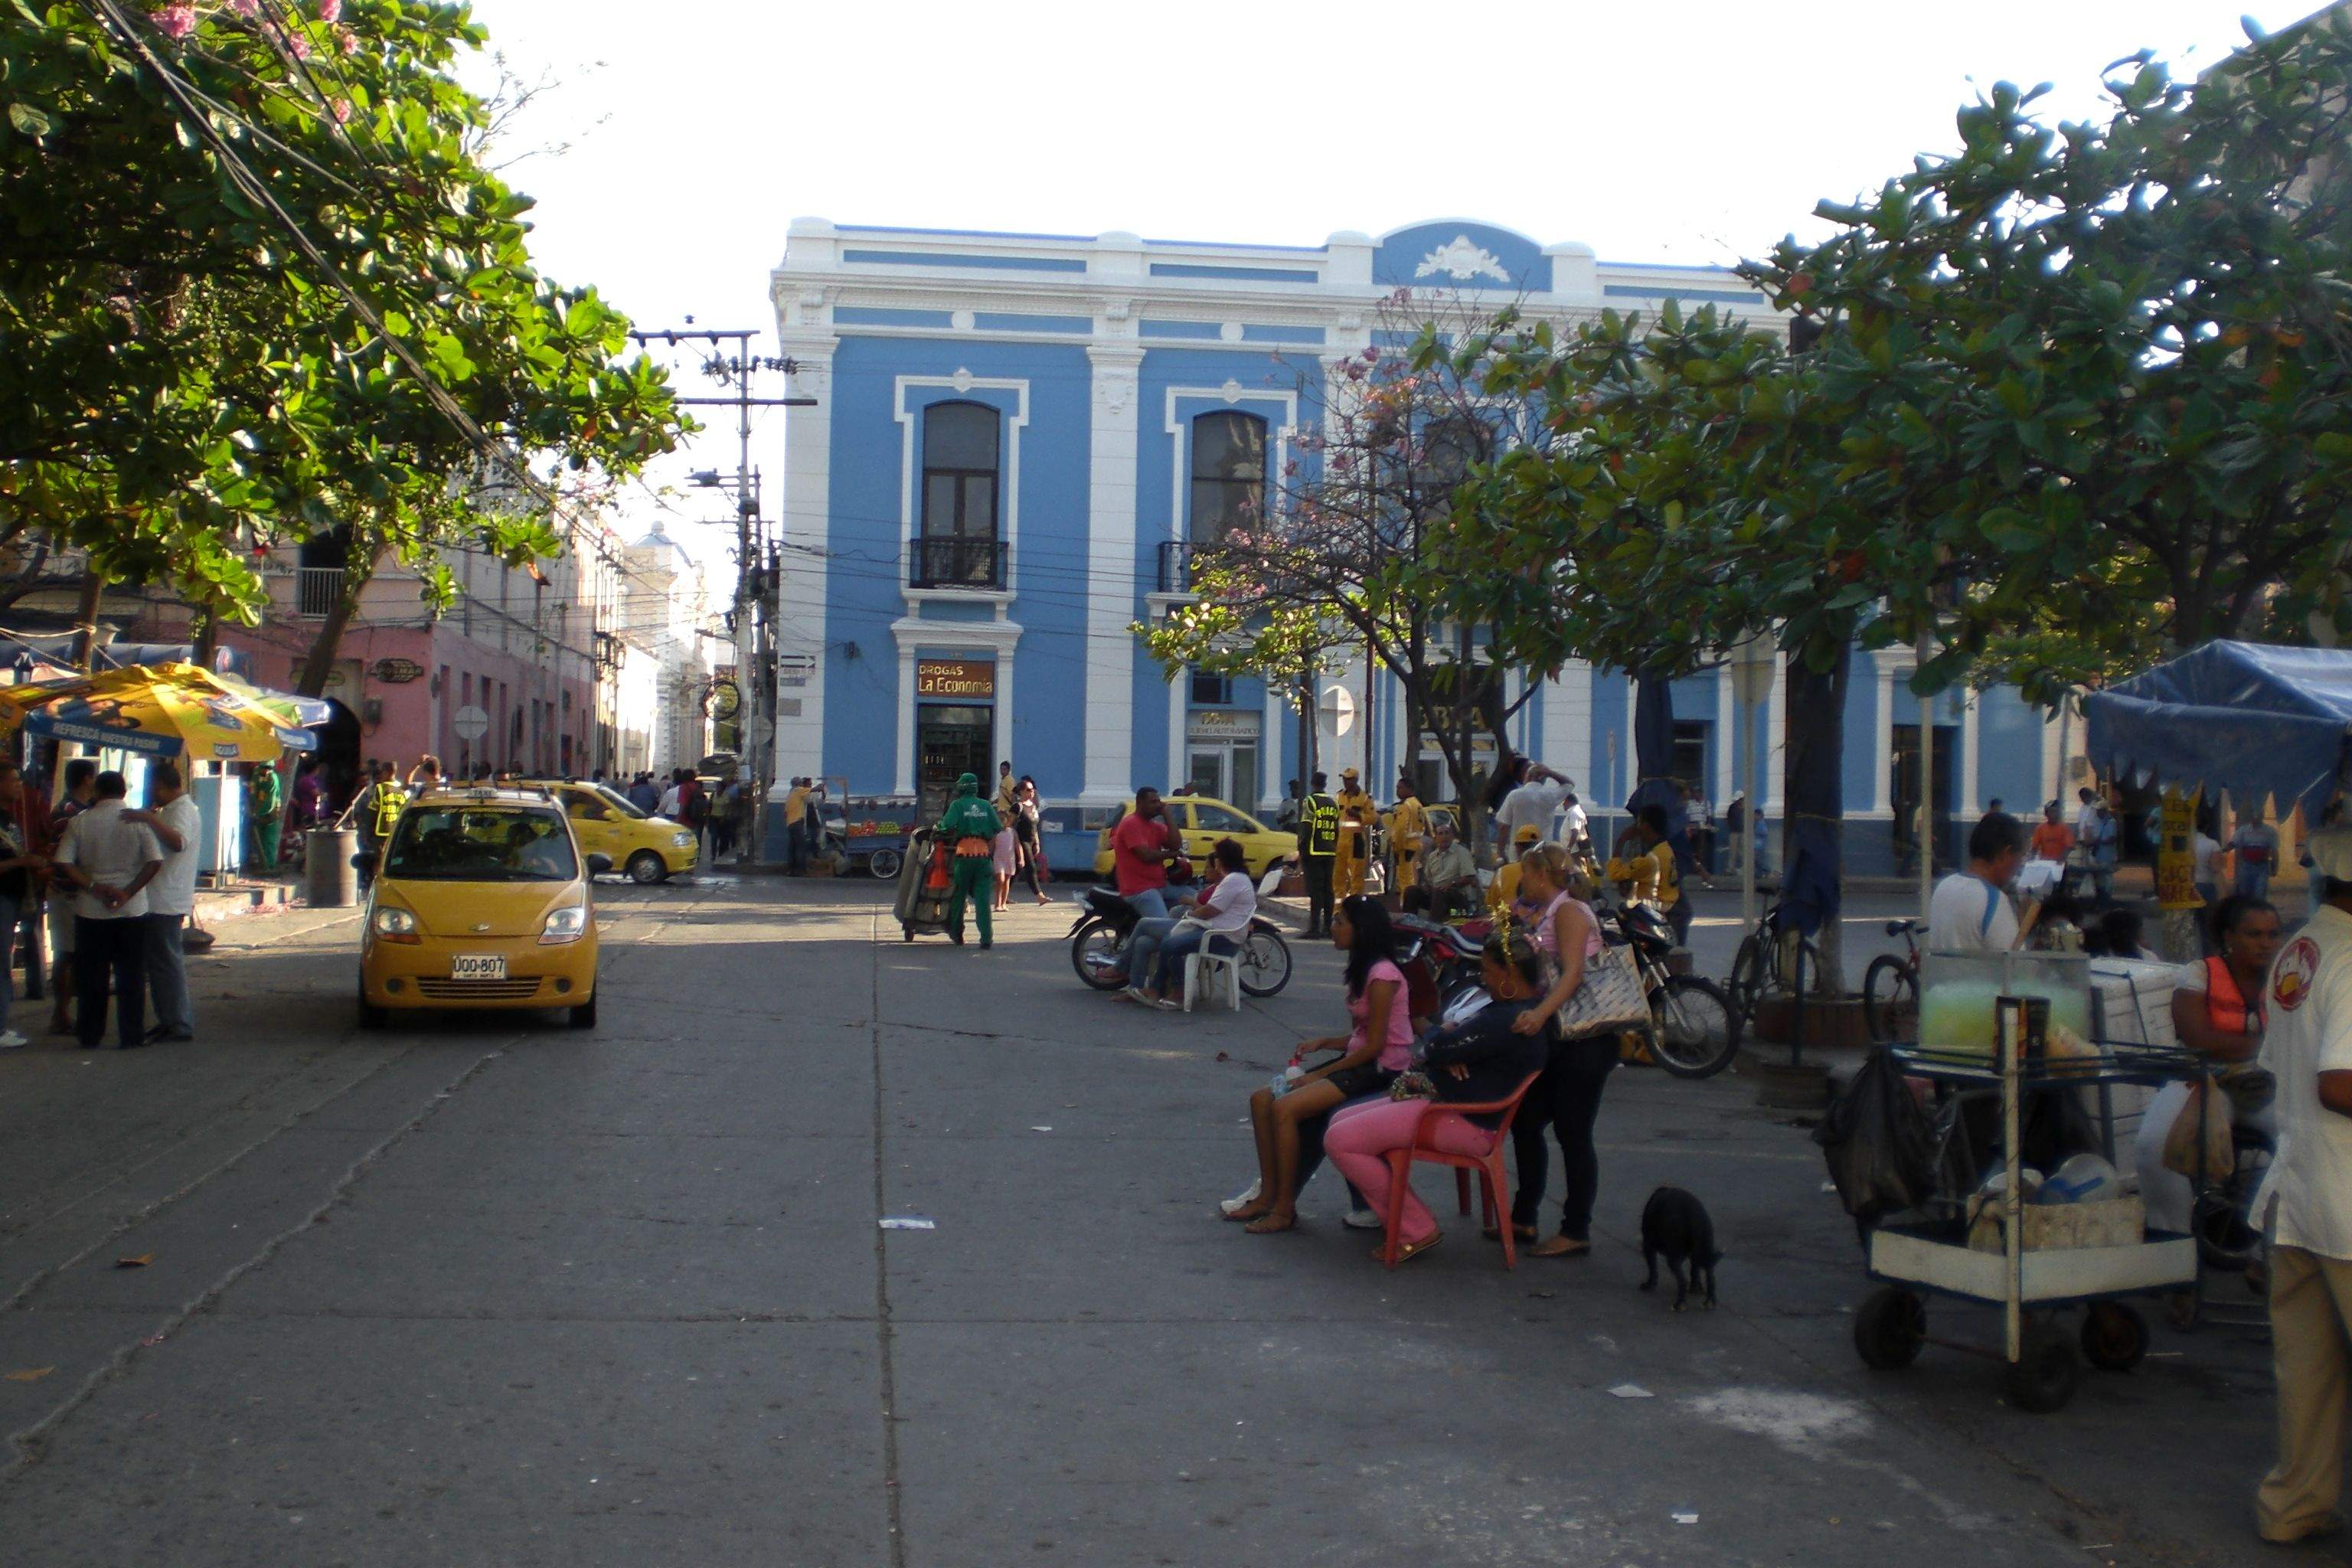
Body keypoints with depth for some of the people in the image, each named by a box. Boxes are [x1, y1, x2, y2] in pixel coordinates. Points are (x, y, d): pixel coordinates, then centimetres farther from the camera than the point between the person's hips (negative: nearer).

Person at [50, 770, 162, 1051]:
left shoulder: (80, 822, -1)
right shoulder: (138, 821, -4)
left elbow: (62, 864, -8)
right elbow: (155, 862, -13)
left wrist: (93, 887, -7)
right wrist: (128, 892, -10)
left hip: (91, 911, 1)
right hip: (132, 910, -1)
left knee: (91, 976, 9)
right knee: (131, 976, 5)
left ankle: (90, 1036, 14)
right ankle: (132, 1036, 5)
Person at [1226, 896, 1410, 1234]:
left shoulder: (1382, 975, -17)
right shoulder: (1363, 970, 13)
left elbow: (1374, 1045, -19)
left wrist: (1320, 1074, -15)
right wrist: (1323, 1043, 0)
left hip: (1381, 1070, -10)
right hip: (1359, 1062, 10)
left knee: (1285, 1108, -24)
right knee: (1262, 1100, -1)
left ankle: (1285, 1209, -14)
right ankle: (1268, 1196, 3)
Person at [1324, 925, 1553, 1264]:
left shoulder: (1508, 1021, -25)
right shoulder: (1503, 1006, 10)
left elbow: (1435, 1047, -25)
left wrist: (1444, 1035, -1)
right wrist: (1448, 1054, -11)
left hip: (1465, 1122, -12)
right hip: (1442, 1099, 12)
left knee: (1340, 1141, -16)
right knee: (1341, 1122, 13)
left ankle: (1417, 1230, -6)